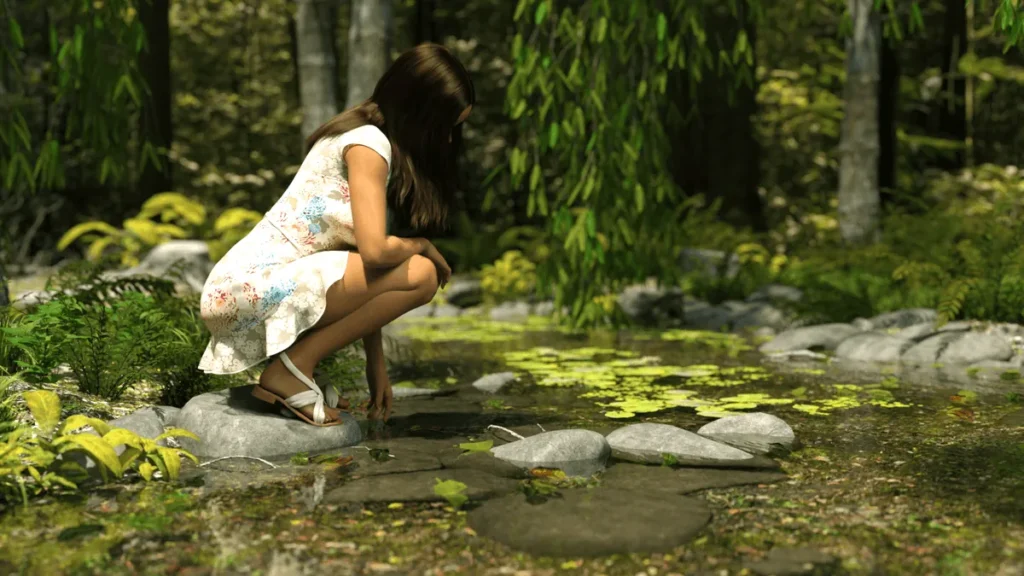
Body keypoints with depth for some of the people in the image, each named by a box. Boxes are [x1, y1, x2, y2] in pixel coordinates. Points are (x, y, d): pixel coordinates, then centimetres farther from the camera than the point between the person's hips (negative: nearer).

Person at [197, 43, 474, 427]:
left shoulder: (374, 143, 17)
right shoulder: (368, 143, -11)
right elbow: (374, 250, -23)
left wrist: (376, 365, 11)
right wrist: (424, 248, 0)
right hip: (247, 287, -10)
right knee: (419, 275, -16)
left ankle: (293, 365, 10)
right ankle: (292, 369, -9)